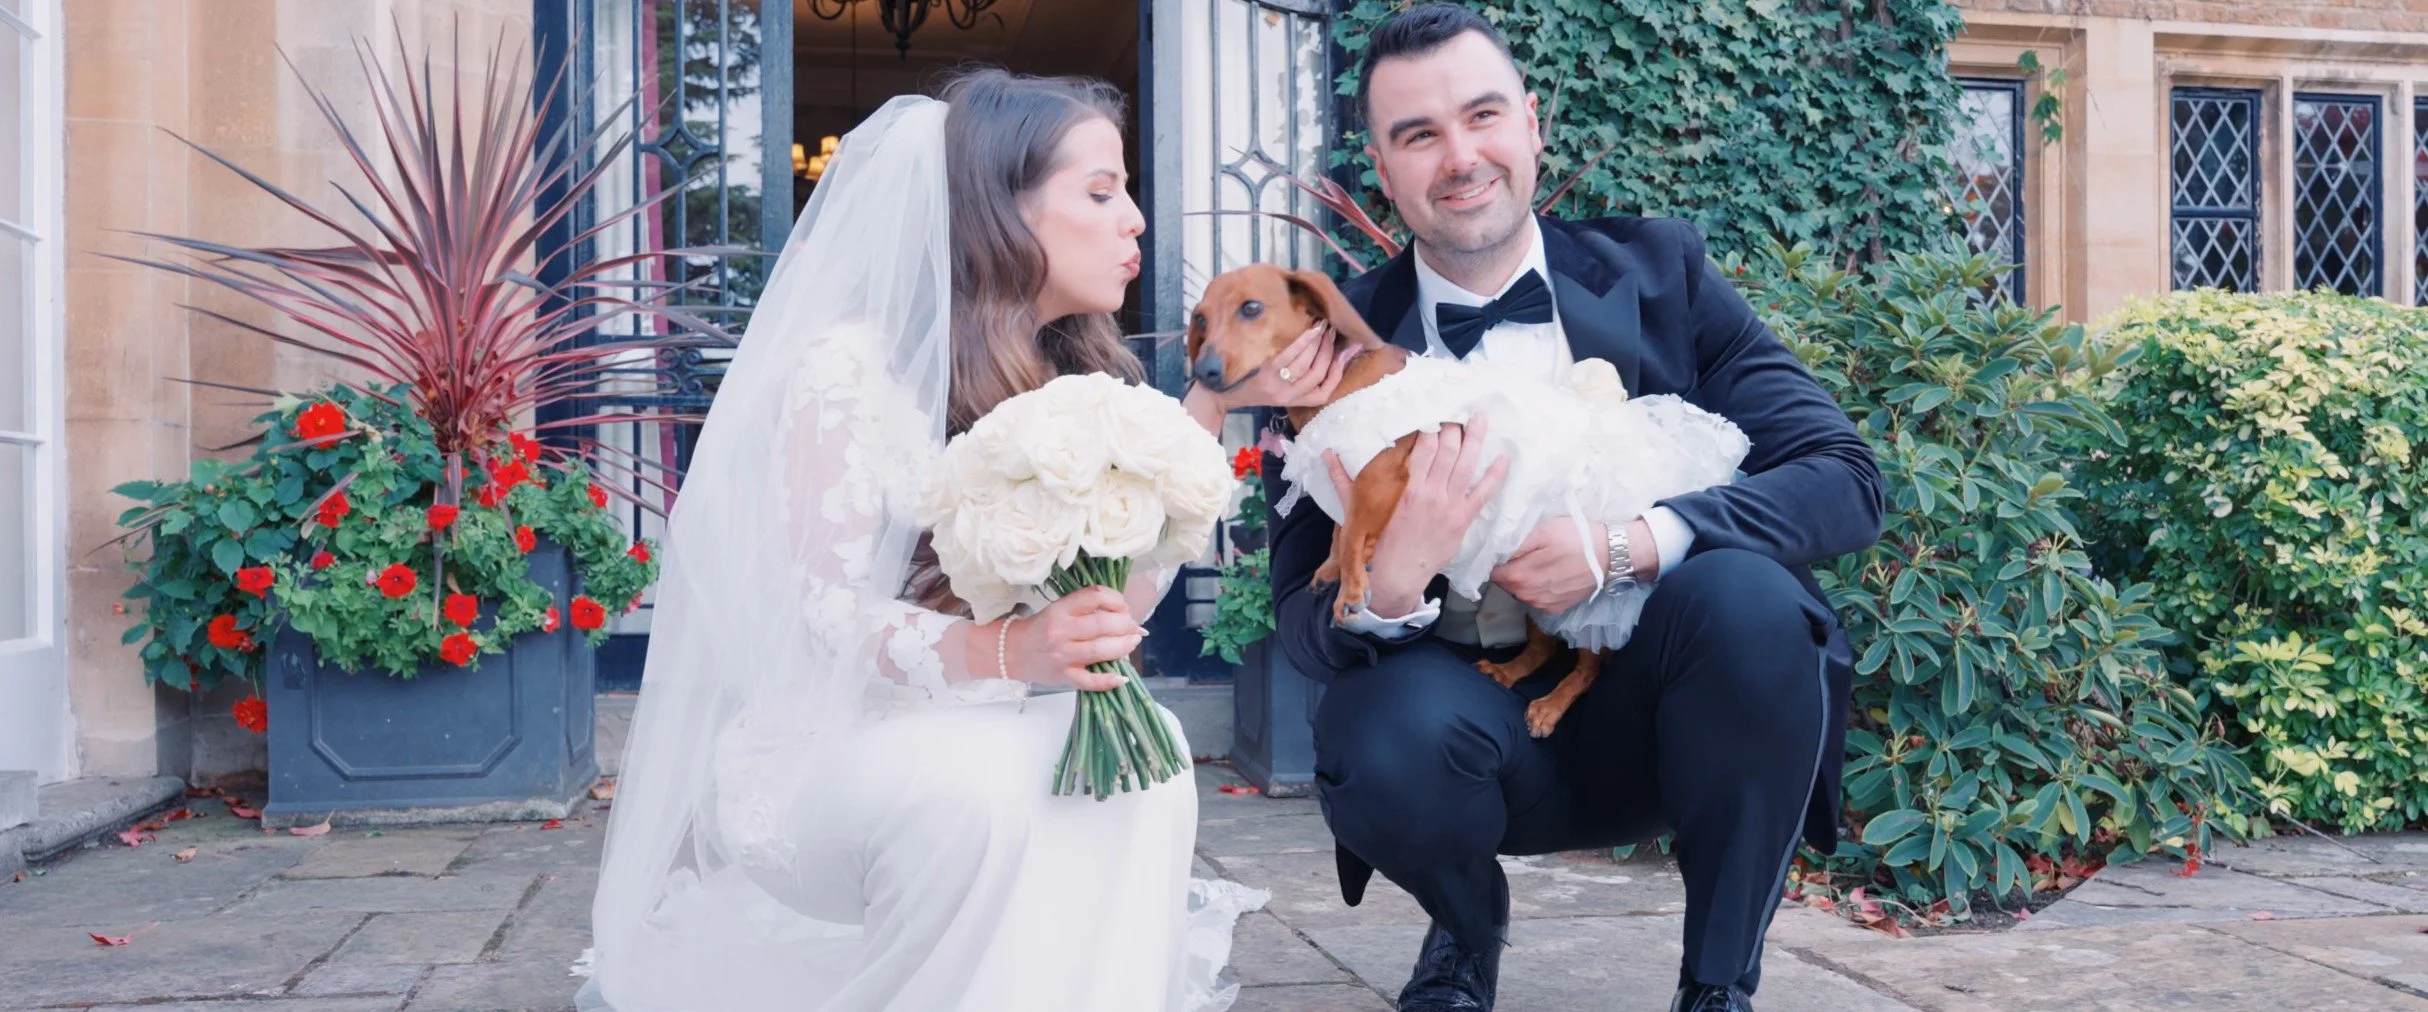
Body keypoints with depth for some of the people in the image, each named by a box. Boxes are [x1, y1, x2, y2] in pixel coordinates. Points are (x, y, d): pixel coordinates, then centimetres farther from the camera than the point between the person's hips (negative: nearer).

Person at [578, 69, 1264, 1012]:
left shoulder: (1080, 377, 5)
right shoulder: (851, 364, -16)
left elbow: (1122, 588, 0)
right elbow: (817, 607, -20)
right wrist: (1004, 650, -37)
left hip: (976, 732, 6)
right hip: (817, 746, -5)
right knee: (970, 784, -35)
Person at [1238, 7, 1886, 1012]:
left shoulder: (1659, 270, -2)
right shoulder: (1341, 344, -4)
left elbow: (1844, 479, -9)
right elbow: (1300, 624, -6)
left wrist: (1628, 545, -24)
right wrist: (1388, 587, -30)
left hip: (1657, 711, 1)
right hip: (1476, 720, 0)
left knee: (1746, 594, -29)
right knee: (1387, 732, -32)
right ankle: (1469, 930, 6)